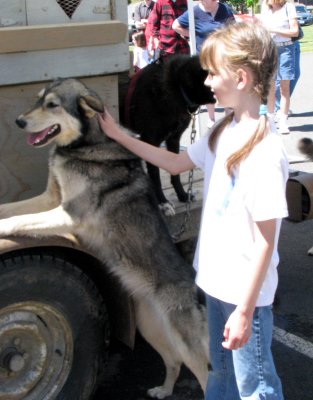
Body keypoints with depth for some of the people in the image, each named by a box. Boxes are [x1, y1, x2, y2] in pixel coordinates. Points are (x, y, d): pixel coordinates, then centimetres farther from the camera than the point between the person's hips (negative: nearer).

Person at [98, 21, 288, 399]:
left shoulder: (264, 152, -26)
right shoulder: (224, 132, -2)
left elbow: (266, 241, -23)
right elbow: (175, 163, 14)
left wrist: (245, 311, -19)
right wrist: (118, 135, 10)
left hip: (246, 293, -8)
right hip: (217, 279, 8)